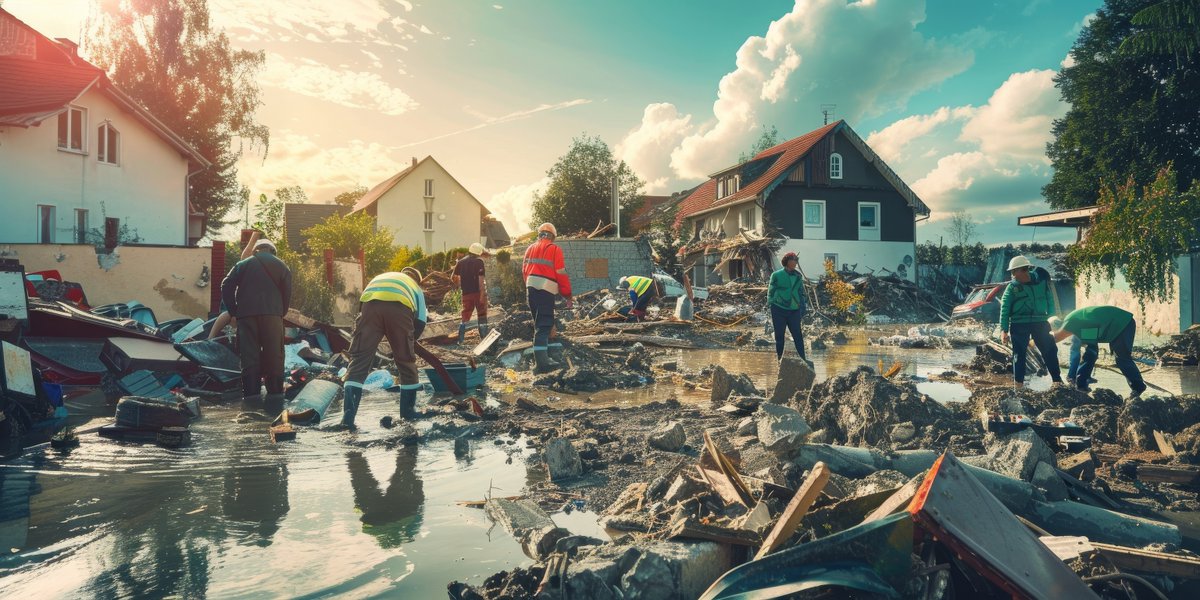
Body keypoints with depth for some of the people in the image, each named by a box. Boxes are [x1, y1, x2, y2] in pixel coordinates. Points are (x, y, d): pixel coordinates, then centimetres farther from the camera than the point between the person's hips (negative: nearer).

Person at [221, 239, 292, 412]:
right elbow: (287, 293, 6)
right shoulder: (281, 266, 14)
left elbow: (226, 286, 4)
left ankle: (251, 396, -4)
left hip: (246, 314, 1)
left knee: (249, 355, 0)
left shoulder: (243, 265, 15)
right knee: (274, 355, 2)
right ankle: (275, 396, -1)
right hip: (272, 314, 0)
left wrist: (234, 311, 8)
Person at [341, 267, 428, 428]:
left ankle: (348, 414, -10)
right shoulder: (416, 288, 38)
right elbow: (420, 323, 26)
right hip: (400, 307, -1)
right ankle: (408, 409, 28)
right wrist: (405, 345, 38)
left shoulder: (380, 277, 46)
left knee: (359, 357, 2)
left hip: (369, 304, 1)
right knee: (406, 360, 17)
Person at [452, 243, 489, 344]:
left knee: (465, 316, 12)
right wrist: (482, 294, -17)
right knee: (482, 316, 6)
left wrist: (460, 286, 28)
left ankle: (460, 339, 6)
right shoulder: (479, 261, -7)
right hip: (478, 292, -4)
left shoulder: (461, 262, 9)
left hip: (466, 293, 4)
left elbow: (454, 277, 10)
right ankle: (484, 338, 7)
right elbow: (480, 279, -15)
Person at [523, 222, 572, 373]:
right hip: (546, 291, -6)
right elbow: (561, 274, -6)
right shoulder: (554, 249, -3)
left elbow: (524, 270, 16)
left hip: (531, 288, 6)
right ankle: (542, 363, -16)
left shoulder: (530, 248, 15)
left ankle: (542, 356, 26)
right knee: (544, 325, -9)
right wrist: (568, 296, 0)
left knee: (540, 323, 18)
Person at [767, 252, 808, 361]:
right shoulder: (776, 275, -1)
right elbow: (771, 292, 2)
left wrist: (803, 308, 10)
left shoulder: (798, 276, 10)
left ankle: (803, 357, 4)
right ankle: (779, 356, 15)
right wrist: (770, 306, -3)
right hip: (779, 310, -3)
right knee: (779, 335, 5)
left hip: (794, 310, 3)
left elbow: (802, 293, 15)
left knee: (798, 334, 1)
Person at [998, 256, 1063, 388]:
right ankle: (1019, 383, 7)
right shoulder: (1013, 287, -5)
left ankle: (1057, 380, 18)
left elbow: (1050, 300, 12)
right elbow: (1004, 309, -6)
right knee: (1019, 353, 1)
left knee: (1050, 351, 6)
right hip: (1019, 324, -2)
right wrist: (1004, 330, -11)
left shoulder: (1041, 280, 2)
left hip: (1040, 322, 3)